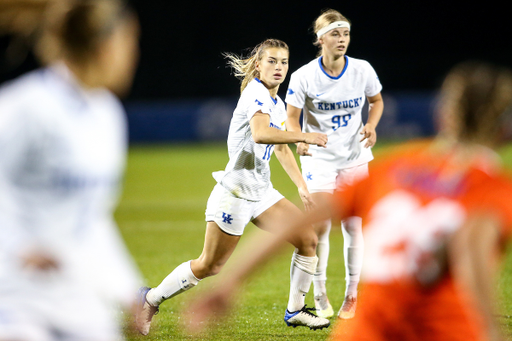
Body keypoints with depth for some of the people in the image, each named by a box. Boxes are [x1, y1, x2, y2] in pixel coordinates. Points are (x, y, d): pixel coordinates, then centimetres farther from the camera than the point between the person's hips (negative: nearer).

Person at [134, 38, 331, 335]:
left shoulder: (277, 104, 12)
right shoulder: (256, 94, -16)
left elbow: (282, 148, 27)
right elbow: (261, 134, -37)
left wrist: (302, 186, 23)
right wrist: (305, 137, -36)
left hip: (262, 193, 9)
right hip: (236, 192, -9)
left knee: (308, 240, -1)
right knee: (209, 266, -2)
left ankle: (295, 310, 13)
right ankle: (150, 299, 16)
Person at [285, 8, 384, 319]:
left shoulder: (363, 70, -7)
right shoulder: (303, 76, -13)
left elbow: (376, 101, 11)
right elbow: (292, 118, -5)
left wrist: (371, 126, -9)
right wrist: (300, 140, -26)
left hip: (355, 159, 2)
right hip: (319, 161, -2)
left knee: (353, 226, 1)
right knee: (320, 227, -8)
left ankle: (352, 295, 15)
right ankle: (320, 292, 11)